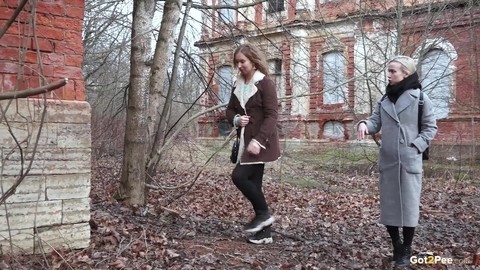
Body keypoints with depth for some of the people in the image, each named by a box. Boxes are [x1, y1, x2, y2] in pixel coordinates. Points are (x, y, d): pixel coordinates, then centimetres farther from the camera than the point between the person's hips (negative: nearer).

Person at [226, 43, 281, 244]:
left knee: (239, 176, -15)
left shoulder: (265, 83, -9)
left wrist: (258, 140, -24)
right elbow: (230, 110, 19)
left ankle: (263, 213, 4)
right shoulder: (237, 85, 12)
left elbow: (271, 116, -15)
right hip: (245, 140, 8)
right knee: (253, 182, 6)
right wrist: (236, 119, -5)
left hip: (261, 141, -8)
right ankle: (265, 232, 14)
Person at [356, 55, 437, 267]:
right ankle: (396, 248, 26)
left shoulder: (420, 98, -4)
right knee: (389, 205, 9)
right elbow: (376, 122, 5)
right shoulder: (385, 100, 10)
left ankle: (407, 250, 18)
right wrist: (364, 124, -16)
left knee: (409, 206, 3)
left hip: (410, 161, -4)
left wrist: (416, 147, -12)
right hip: (387, 161, 5)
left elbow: (430, 128, -1)